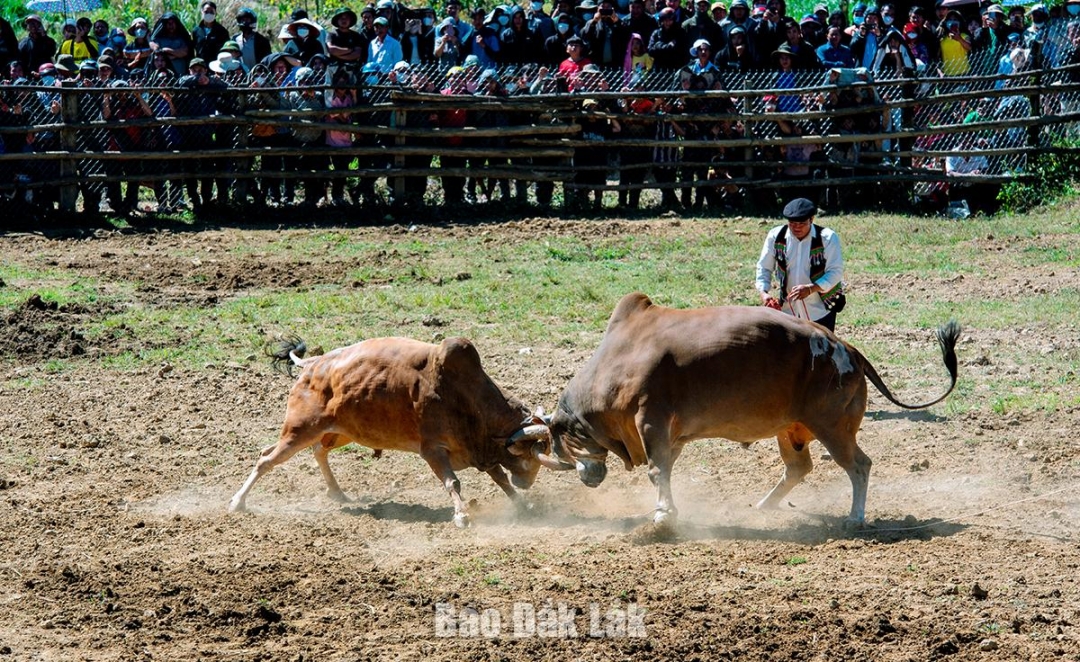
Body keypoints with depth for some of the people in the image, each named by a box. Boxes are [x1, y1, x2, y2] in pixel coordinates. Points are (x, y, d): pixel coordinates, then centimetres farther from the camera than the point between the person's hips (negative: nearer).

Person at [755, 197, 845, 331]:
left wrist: (811, 289, -32)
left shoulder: (828, 238, -14)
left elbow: (836, 272, -16)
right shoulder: (776, 236, -5)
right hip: (788, 309, 3)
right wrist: (763, 292, -15)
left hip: (820, 309, -3)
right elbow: (764, 268, 4)